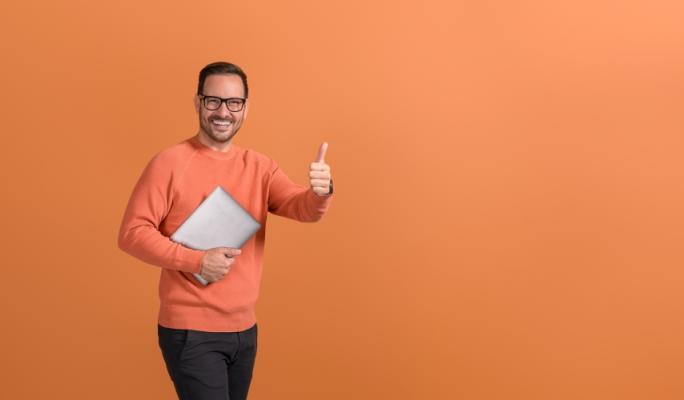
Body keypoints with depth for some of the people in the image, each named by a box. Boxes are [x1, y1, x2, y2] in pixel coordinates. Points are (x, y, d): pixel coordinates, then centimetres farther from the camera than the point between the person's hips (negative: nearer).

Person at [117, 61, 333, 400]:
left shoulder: (260, 167, 6)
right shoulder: (170, 162, -9)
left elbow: (302, 209, -8)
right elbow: (132, 233, -12)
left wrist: (320, 193, -31)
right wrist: (196, 261, -22)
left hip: (245, 329, 6)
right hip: (190, 332, -5)